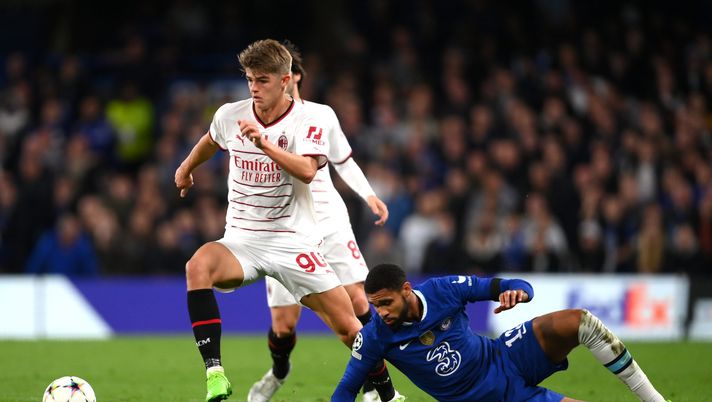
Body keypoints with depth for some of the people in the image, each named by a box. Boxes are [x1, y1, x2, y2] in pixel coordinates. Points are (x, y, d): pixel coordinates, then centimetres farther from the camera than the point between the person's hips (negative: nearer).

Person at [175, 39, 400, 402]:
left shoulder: (306, 124, -9)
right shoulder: (230, 115, 2)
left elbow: (307, 171, -29)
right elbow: (210, 141, 28)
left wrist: (265, 144, -40)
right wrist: (185, 169, 42)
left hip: (293, 242, -2)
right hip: (242, 241, 2)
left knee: (348, 327, -7)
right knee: (198, 266, -33)